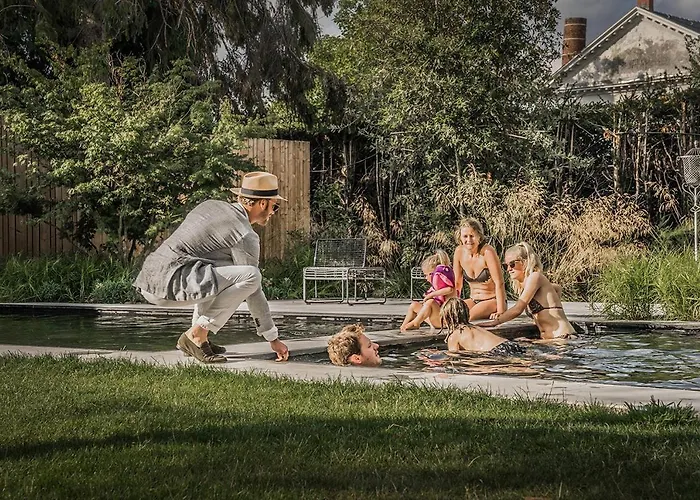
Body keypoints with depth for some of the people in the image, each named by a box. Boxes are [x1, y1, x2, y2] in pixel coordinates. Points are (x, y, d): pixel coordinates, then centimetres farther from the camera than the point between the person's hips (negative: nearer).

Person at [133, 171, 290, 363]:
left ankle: (199, 335, 16)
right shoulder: (246, 236, -3)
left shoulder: (211, 205, 20)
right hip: (170, 284, -9)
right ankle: (196, 335, -8)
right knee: (250, 276, -13)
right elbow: (254, 292, 0)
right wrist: (273, 338, 9)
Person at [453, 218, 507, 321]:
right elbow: (457, 284, 8)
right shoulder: (459, 252, -2)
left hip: (493, 301, -5)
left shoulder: (487, 252, -19)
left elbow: (499, 283, -20)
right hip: (473, 301, 5)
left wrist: (500, 312, -27)